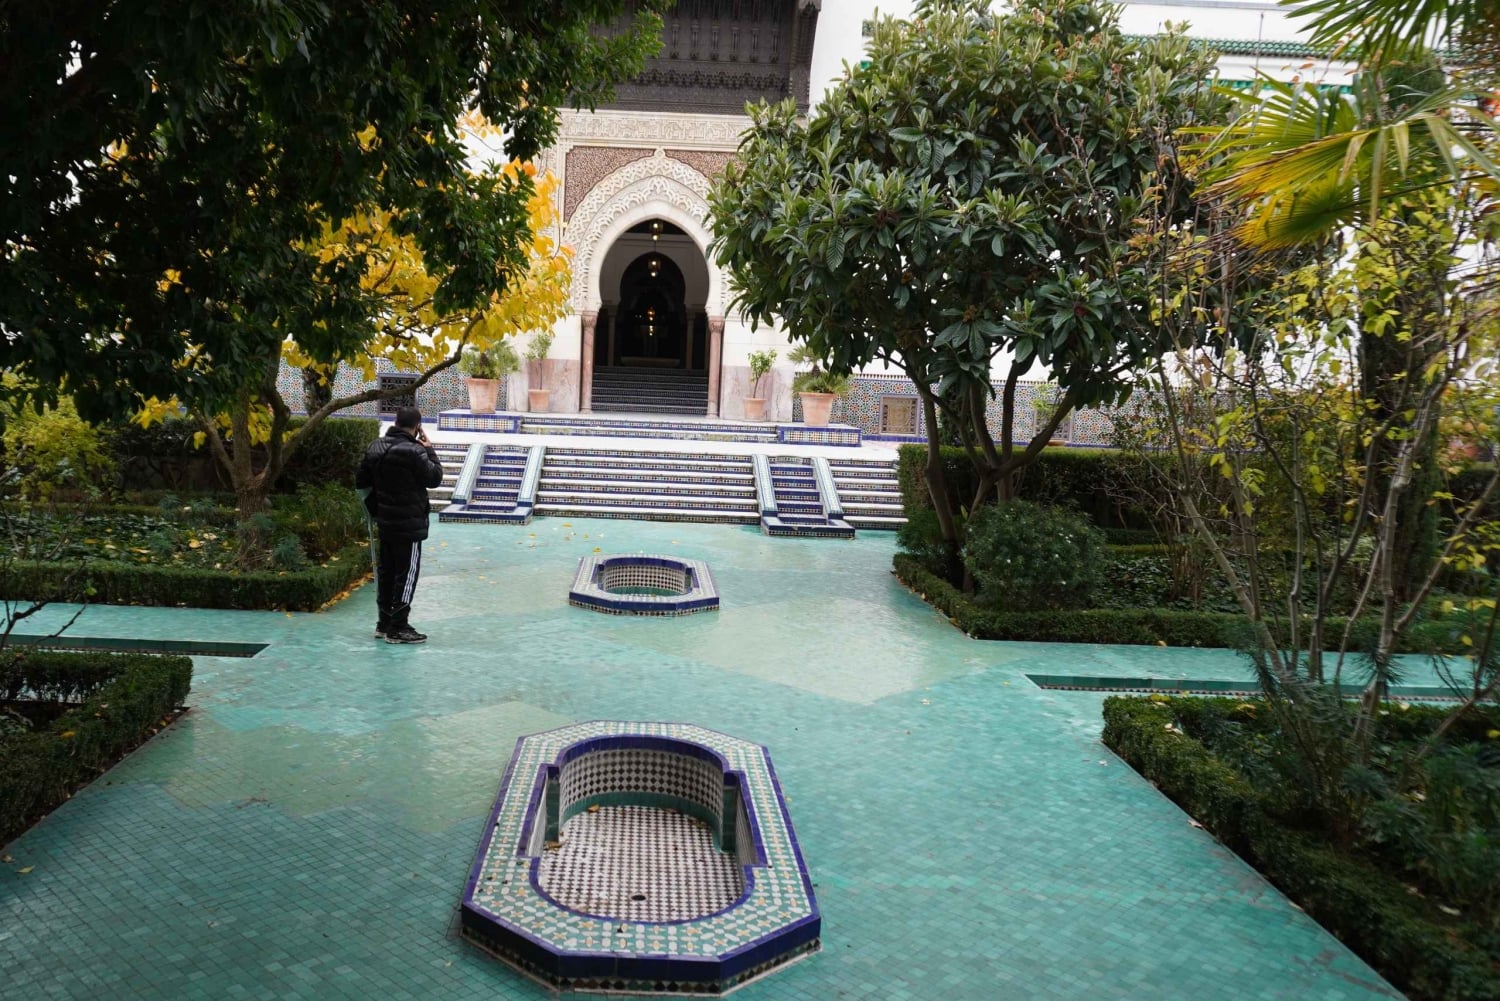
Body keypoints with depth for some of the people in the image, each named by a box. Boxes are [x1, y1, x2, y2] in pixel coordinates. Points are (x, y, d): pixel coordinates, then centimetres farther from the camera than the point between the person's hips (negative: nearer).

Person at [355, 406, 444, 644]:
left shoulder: (375, 448, 6)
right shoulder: (414, 451, -19)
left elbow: (361, 482, 11)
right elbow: (435, 478, -9)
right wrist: (429, 451, 0)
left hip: (384, 523, 8)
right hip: (409, 524, -8)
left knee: (386, 571, 15)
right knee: (407, 573, -1)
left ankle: (384, 624, 23)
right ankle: (398, 628, 1)